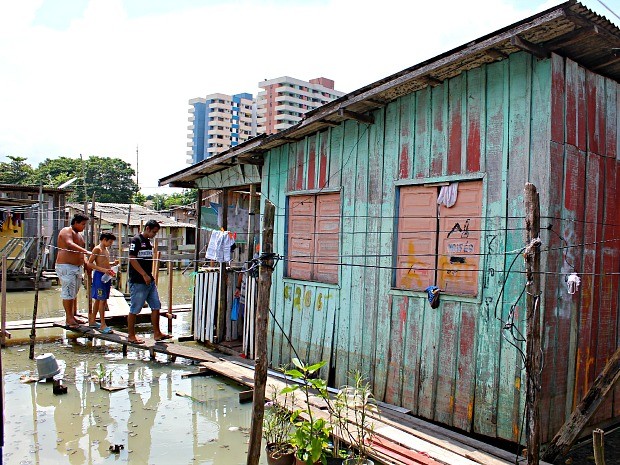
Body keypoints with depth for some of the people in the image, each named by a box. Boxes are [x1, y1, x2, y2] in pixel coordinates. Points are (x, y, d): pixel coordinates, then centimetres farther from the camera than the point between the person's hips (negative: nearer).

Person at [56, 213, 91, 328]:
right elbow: (70, 244, -28)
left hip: (77, 267, 9)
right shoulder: (66, 231, -9)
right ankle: (69, 318, -4)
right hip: (66, 267, -9)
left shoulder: (79, 234, 19)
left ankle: (74, 315, 21)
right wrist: (85, 251, -38)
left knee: (74, 293, 14)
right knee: (68, 293, -8)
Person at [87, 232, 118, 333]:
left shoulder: (106, 250, 17)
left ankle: (92, 321, 24)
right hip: (99, 276, -9)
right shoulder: (97, 249, -8)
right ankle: (103, 325, -9)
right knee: (102, 300, -9)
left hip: (106, 276, 9)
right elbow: (90, 263, -14)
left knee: (98, 300, 14)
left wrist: (113, 264, 8)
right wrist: (103, 270, -22)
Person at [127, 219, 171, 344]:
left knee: (156, 307, 8)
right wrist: (144, 275, -18)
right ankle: (131, 336, 11)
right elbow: (132, 259, -17)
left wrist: (150, 275, 15)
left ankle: (157, 333, 15)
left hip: (149, 281, 9)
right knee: (134, 309, 1)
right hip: (138, 281, -8)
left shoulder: (148, 241, 16)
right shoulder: (136, 240, -9)